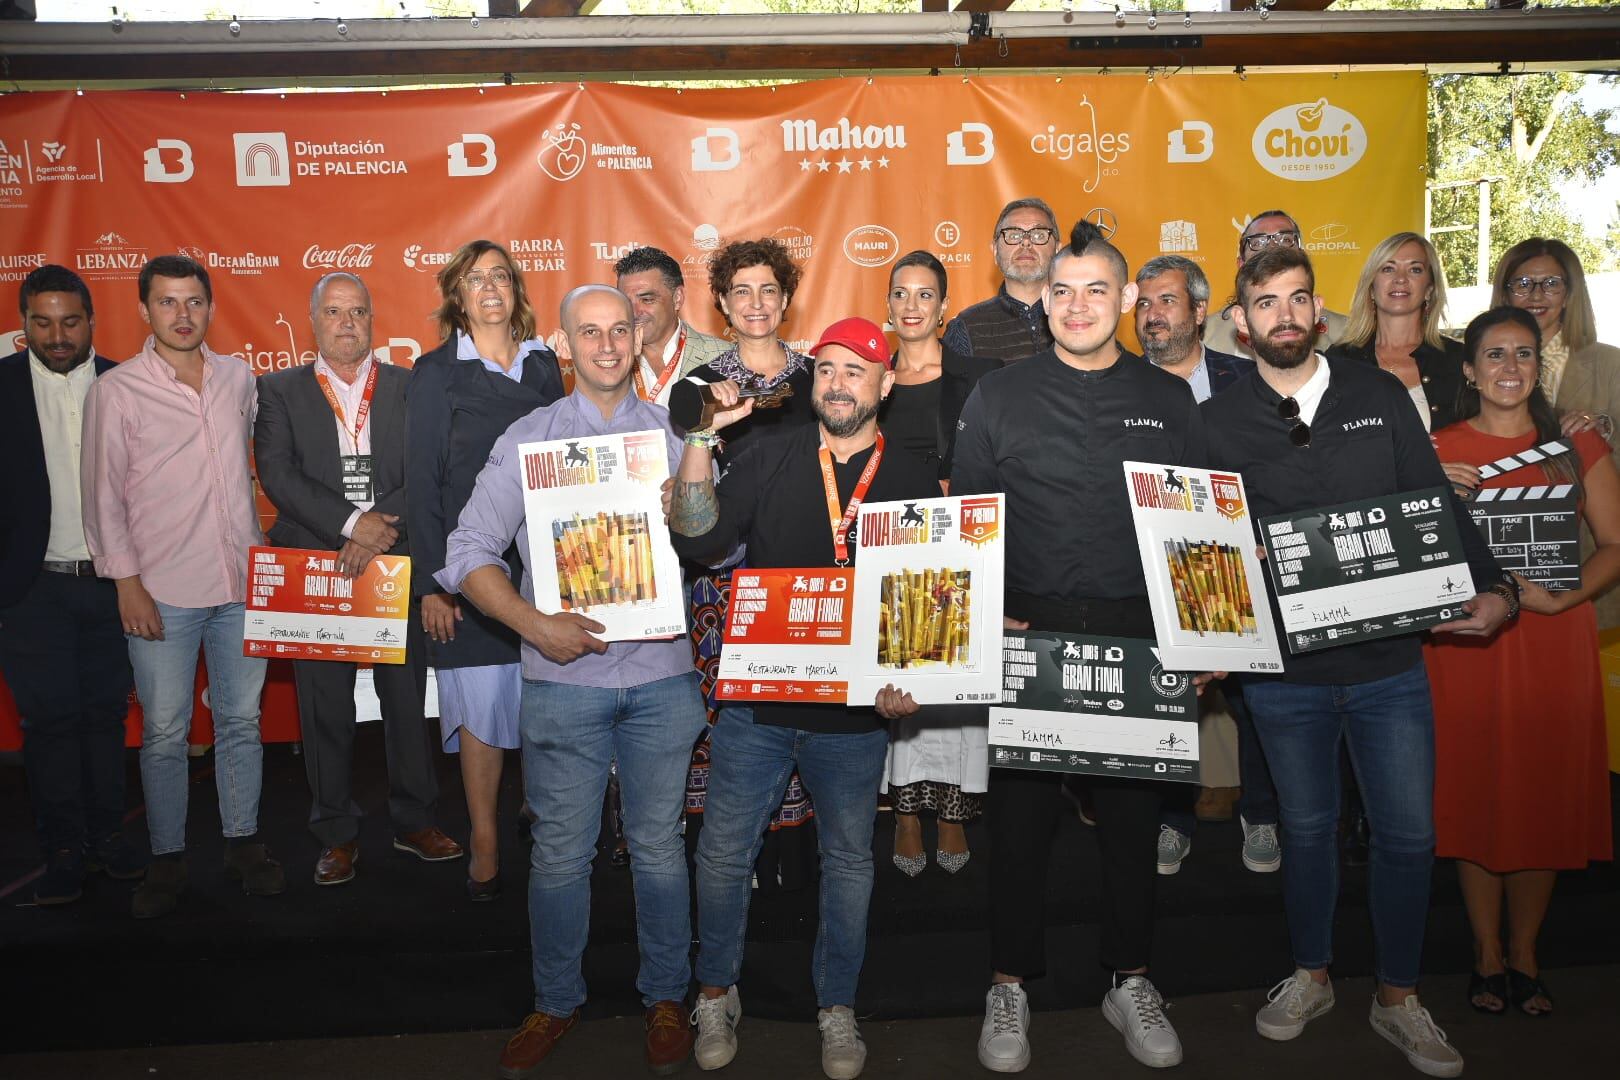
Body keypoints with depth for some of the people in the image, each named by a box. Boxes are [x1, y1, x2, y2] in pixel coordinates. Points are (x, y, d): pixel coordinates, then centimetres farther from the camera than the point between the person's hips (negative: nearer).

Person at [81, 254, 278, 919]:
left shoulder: (239, 378, 7)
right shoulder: (115, 391, -3)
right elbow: (103, 495, -2)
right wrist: (126, 581, -7)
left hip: (242, 583, 3)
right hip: (162, 591, -3)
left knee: (241, 720, 11)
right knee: (164, 732, 4)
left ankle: (243, 842, 25)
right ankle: (168, 858, 19)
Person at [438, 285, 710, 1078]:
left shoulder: (674, 435, 7)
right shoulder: (530, 438, 3)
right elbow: (469, 552, -3)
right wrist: (536, 625, -15)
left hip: (661, 672, 1)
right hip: (564, 675, -1)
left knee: (659, 846, 11)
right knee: (560, 852, 9)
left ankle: (665, 997, 30)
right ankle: (555, 1003, 30)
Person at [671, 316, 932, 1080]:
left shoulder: (914, 481, 3)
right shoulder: (771, 458, 3)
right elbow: (700, 541, -8)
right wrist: (702, 439, -15)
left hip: (856, 710, 0)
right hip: (755, 701, 0)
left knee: (849, 861, 14)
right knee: (724, 853, 7)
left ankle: (837, 1007, 33)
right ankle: (717, 994, 31)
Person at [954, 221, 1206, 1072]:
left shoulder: (1169, 399, 8)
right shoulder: (998, 396, 3)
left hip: (1139, 639, 2)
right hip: (1026, 635, -1)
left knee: (1133, 813, 11)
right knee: (1021, 813, 6)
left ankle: (1129, 981, 30)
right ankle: (1010, 985, 23)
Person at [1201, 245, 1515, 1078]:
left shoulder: (1380, 396, 3)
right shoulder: (1216, 422, 0)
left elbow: (1436, 506, 3)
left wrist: (1491, 586, -9)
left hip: (1390, 660, 1)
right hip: (1283, 669, -1)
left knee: (1409, 834, 7)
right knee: (1307, 829, 14)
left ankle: (1398, 997, 28)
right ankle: (1310, 978, 35)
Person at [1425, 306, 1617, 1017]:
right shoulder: (1438, 451, 4)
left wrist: (1561, 596, -14)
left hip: (1555, 646, 1)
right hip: (1466, 645, -1)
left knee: (1546, 798, 6)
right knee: (1475, 793, 3)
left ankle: (1524, 954, 23)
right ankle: (1487, 953, 20)